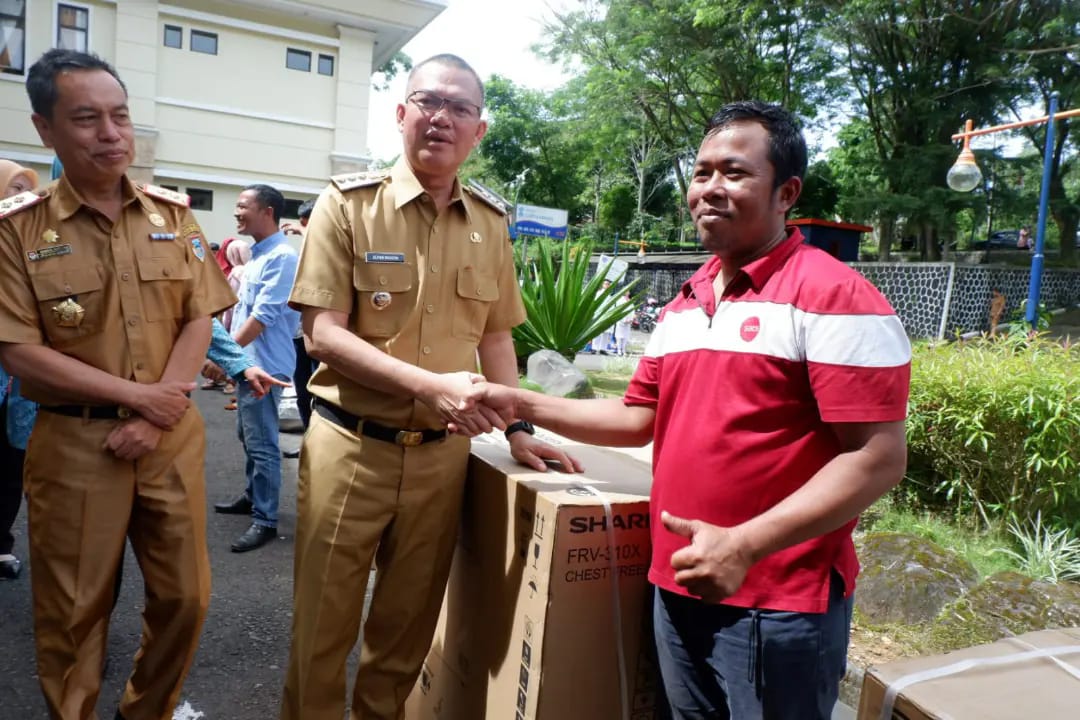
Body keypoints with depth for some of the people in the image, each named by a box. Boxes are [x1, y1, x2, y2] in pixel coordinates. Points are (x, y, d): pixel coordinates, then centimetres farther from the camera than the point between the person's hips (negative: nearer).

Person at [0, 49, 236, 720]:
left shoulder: (173, 213, 3)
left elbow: (198, 320, 1)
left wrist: (156, 417, -10)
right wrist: (137, 395, -14)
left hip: (172, 435, 3)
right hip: (74, 441, -2)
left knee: (185, 594, 11)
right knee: (73, 609, 10)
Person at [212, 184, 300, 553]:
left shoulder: (282, 257, -17)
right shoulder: (256, 255, 13)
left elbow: (263, 316, -22)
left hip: (264, 365, -10)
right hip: (246, 362, 10)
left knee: (262, 444, -4)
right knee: (248, 437, 21)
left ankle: (265, 520, 5)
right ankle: (253, 496, 36)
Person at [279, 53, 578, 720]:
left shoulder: (490, 223, 5)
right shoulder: (349, 203, -7)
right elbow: (322, 333, -14)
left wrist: (518, 428, 5)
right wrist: (430, 386, -24)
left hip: (442, 452, 4)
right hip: (351, 445, -3)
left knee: (409, 625, 18)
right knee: (323, 624, 11)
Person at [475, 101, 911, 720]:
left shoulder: (834, 296, -15)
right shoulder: (683, 305, 10)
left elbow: (879, 459, -18)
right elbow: (640, 418, 14)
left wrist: (744, 546, -25)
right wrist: (520, 403, 5)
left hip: (780, 605, -7)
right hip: (678, 587, 7)